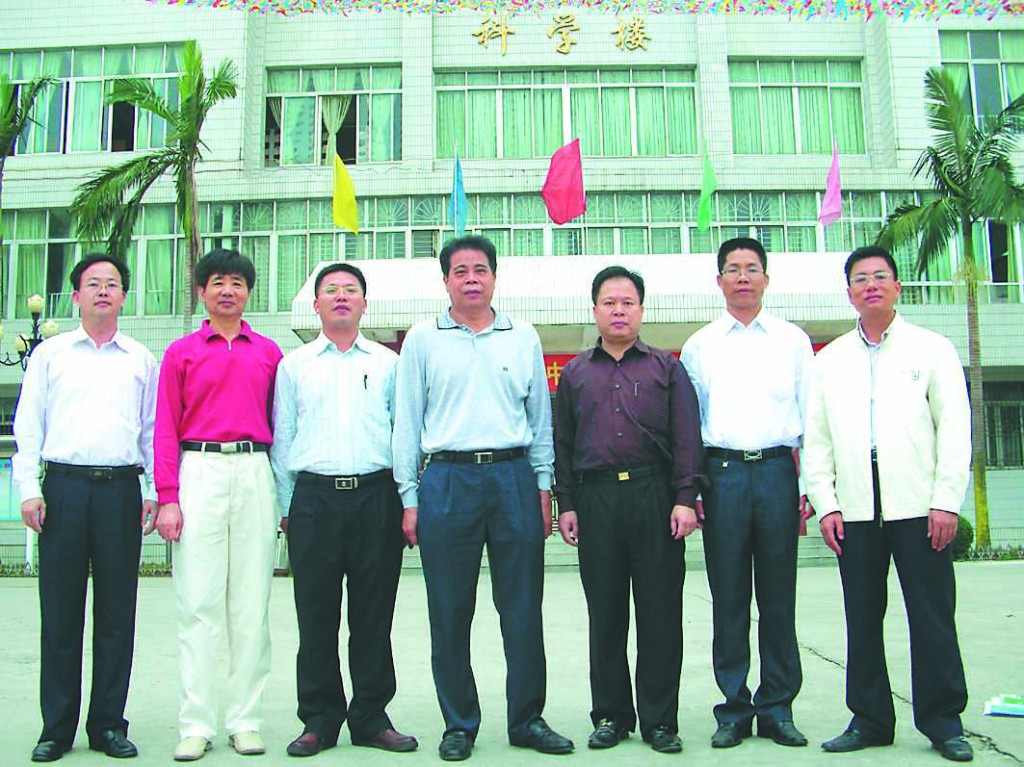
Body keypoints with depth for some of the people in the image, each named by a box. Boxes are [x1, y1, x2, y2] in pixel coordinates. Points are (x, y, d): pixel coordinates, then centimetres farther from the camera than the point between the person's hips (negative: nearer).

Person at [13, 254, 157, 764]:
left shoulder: (141, 359, 14)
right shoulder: (49, 354, 12)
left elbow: (154, 430, 13)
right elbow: (28, 425, 8)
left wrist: (157, 491, 4)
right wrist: (29, 487, -3)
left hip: (121, 489, 1)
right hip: (63, 486, 0)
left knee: (116, 612, 3)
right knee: (60, 611, 2)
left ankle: (108, 723, 13)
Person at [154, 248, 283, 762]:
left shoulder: (268, 352, 13)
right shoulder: (181, 352, 9)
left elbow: (278, 424, 13)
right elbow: (166, 428, 4)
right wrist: (167, 498, -5)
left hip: (254, 472, 2)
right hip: (200, 470, -1)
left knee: (251, 603, 3)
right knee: (198, 601, -2)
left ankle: (245, 721, 11)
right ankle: (196, 725, 5)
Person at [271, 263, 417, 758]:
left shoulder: (387, 363, 12)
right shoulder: (294, 365, 12)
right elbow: (281, 438, 12)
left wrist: (405, 501, 3)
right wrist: (285, 506, 5)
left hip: (375, 496, 0)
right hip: (314, 498, 0)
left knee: (374, 616, 4)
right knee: (316, 617, 3)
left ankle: (370, 717, 16)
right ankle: (319, 721, 15)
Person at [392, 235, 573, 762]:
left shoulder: (523, 337, 12)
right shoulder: (422, 340, 8)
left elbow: (540, 416, 15)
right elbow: (406, 422, 7)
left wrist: (543, 486, 8)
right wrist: (410, 500, 2)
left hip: (514, 476, 1)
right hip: (447, 479, -1)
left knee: (523, 608, 4)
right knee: (450, 611, 4)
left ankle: (526, 719, 18)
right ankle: (459, 724, 18)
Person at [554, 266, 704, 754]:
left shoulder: (666, 368, 11)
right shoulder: (575, 373, 15)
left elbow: (686, 437, 4)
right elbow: (563, 443, 13)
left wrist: (685, 498, -7)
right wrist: (565, 504, 5)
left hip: (655, 496, -1)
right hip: (596, 499, 1)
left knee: (660, 612, 2)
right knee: (605, 614, 7)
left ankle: (659, 719, 13)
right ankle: (611, 715, 19)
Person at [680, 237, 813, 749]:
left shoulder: (793, 340, 11)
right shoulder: (700, 345, 11)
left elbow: (809, 415, 10)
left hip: (777, 471, 0)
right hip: (722, 472, 0)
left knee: (778, 596, 4)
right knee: (729, 597, 2)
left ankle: (777, 709, 15)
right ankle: (734, 710, 13)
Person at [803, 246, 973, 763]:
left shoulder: (932, 348, 7)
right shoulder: (829, 360, 13)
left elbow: (954, 429, 1)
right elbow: (816, 439, 10)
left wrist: (947, 501, -7)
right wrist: (825, 503, 1)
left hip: (919, 505, -2)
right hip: (855, 509, 2)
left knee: (933, 617, 2)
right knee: (862, 618, 6)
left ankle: (942, 721, 15)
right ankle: (869, 720, 17)